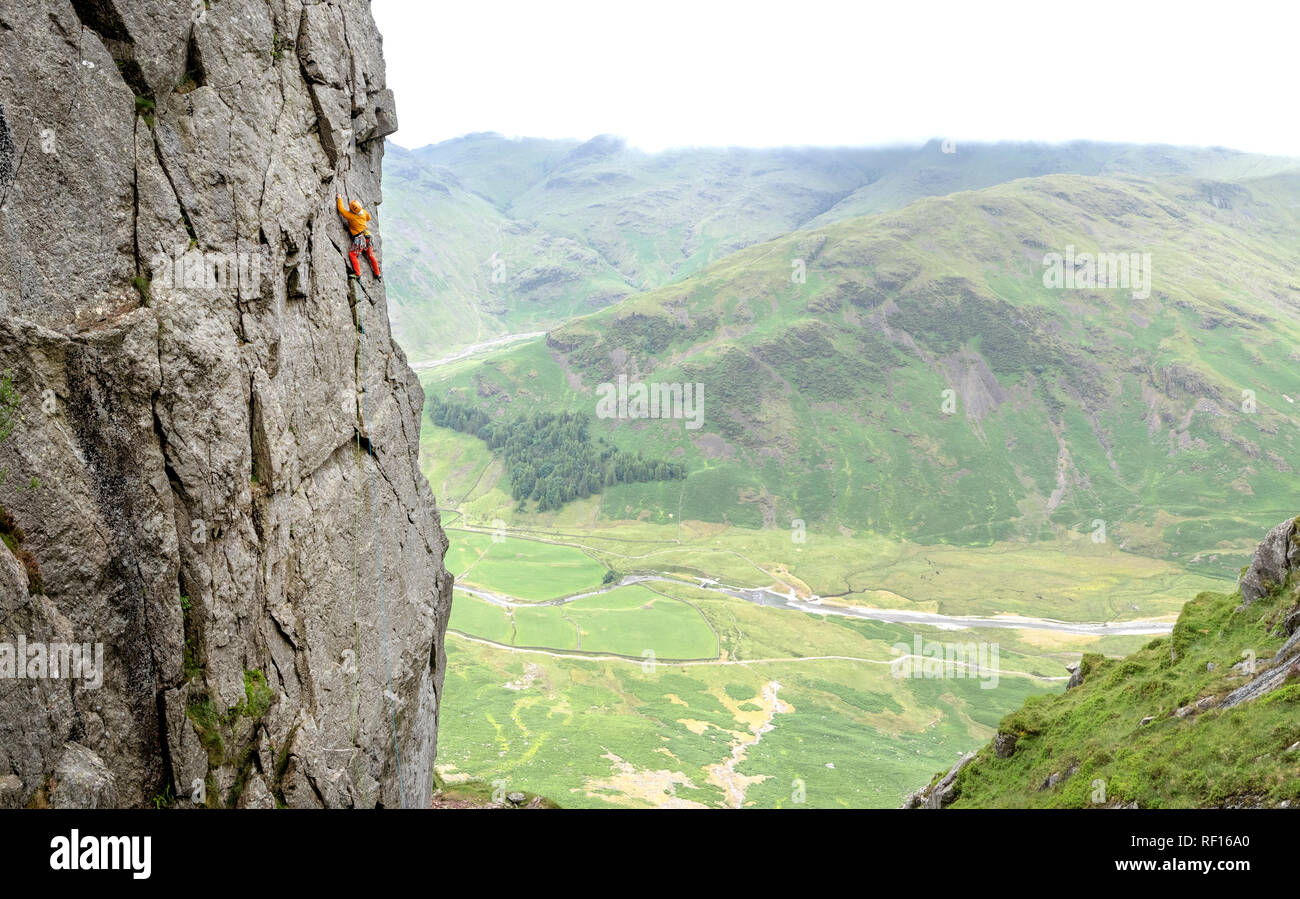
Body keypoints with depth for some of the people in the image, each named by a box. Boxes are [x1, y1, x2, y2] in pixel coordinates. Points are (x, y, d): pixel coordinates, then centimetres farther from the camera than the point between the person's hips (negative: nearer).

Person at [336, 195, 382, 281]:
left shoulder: (350, 215, -14)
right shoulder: (363, 212, 1)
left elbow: (341, 209, -1)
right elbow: (368, 217, 24)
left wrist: (339, 198, 11)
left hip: (360, 239, -7)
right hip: (368, 237, 7)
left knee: (352, 254, -3)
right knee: (371, 256, 17)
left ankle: (357, 274, -14)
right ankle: (377, 275, 25)